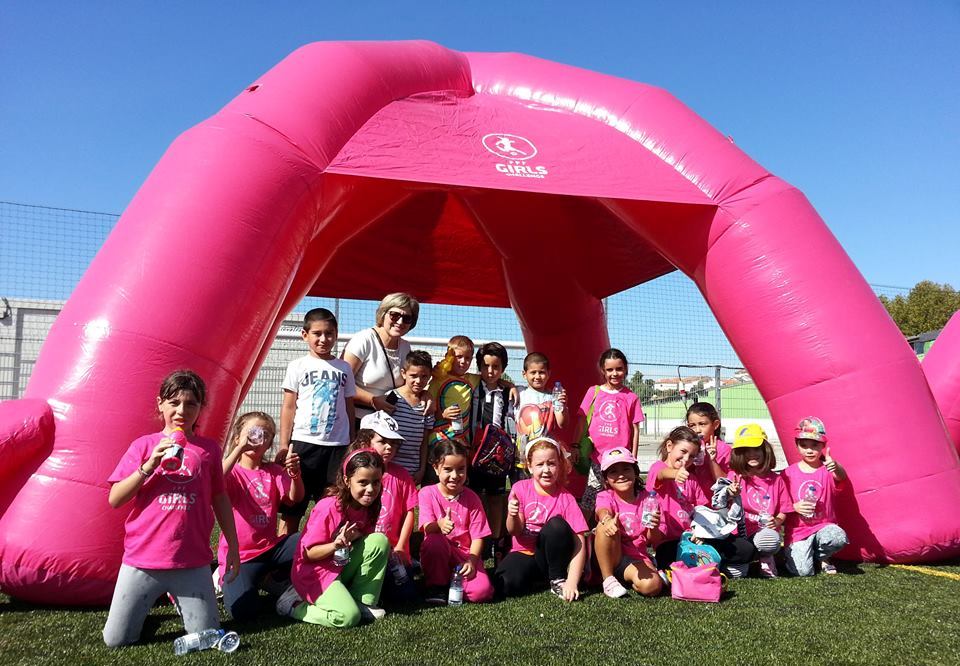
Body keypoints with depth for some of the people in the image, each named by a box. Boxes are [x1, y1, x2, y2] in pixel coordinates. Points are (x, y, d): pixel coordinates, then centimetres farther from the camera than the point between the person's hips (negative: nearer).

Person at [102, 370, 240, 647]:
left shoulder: (209, 449, 2)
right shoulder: (143, 445, -1)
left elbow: (220, 499, 9)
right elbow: (115, 499, -5)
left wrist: (233, 547, 9)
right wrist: (150, 465, -18)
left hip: (193, 563, 1)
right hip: (143, 559, 0)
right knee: (115, 640, 4)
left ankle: (178, 599, 33)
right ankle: (148, 604, 34)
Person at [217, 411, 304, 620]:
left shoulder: (274, 471, 7)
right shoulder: (232, 471, -3)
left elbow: (295, 498, -8)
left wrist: (296, 474, -29)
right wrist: (239, 449, -29)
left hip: (271, 546, 4)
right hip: (239, 554, -4)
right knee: (243, 610, -24)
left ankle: (274, 577, 7)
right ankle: (226, 579, 12)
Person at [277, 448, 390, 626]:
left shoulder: (369, 506, -4)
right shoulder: (328, 508, -23)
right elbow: (306, 553, -18)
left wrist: (354, 538, -16)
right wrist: (335, 545, -36)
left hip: (343, 567, 7)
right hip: (315, 572, -6)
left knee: (380, 540, -15)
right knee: (349, 617, -25)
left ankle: (362, 603, -4)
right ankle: (294, 605, -2)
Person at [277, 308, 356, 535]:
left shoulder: (344, 368, 10)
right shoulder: (298, 366, 4)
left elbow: (349, 408, 13)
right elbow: (288, 407, 3)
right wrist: (284, 445, -3)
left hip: (337, 445, 2)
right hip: (304, 442, -2)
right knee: (292, 510, 4)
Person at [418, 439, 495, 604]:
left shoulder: (471, 498, 0)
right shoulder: (427, 493, -3)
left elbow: (477, 536, -3)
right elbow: (427, 527, -16)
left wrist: (471, 561, -21)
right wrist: (439, 525, -40)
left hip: (465, 555, 1)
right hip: (438, 554, 0)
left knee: (482, 591, -26)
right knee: (435, 540, -36)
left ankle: (452, 582, 6)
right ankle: (436, 585, -10)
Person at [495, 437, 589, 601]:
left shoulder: (566, 498, -11)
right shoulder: (520, 488, -6)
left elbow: (579, 543, -17)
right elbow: (514, 531, -8)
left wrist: (572, 582, -30)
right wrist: (512, 516, -33)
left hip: (550, 556, 0)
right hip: (524, 553, 0)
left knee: (557, 523, -30)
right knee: (507, 584, -31)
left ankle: (558, 579, -12)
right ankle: (538, 579, 2)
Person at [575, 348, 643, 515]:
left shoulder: (631, 397, 2)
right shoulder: (593, 392, 4)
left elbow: (635, 429, 5)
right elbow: (582, 421, 8)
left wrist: (633, 457, 4)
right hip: (597, 456, 1)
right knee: (588, 501, 3)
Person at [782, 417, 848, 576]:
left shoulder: (827, 469, 0)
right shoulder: (789, 473, -1)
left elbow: (841, 477, -25)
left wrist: (836, 468, -47)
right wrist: (795, 507, -18)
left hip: (823, 526, 2)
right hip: (797, 530, -1)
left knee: (839, 537, -33)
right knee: (803, 571, -19)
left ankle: (822, 557, 2)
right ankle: (791, 552, 18)